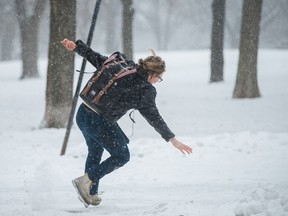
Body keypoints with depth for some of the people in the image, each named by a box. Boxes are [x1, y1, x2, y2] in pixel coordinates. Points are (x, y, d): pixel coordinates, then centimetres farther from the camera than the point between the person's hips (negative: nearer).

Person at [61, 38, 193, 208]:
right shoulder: (145, 90, -10)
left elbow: (97, 59, 7)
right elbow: (153, 117, -12)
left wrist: (76, 46, 12)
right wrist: (172, 139, -11)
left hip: (83, 113, 7)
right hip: (100, 123, -7)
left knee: (95, 153, 28)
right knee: (121, 156, 13)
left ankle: (91, 194, 35)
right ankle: (86, 180, 3)